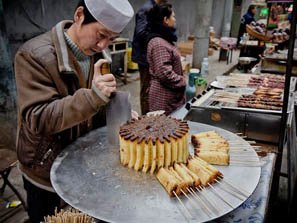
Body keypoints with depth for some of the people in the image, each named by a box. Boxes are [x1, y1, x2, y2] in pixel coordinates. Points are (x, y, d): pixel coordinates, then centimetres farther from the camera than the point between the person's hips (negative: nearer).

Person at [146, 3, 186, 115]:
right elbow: (165, 74, -26)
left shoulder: (163, 39, 12)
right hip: (165, 98, -10)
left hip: (170, 95, 10)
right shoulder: (159, 43, -20)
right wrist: (184, 81, -13)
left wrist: (181, 79, 14)